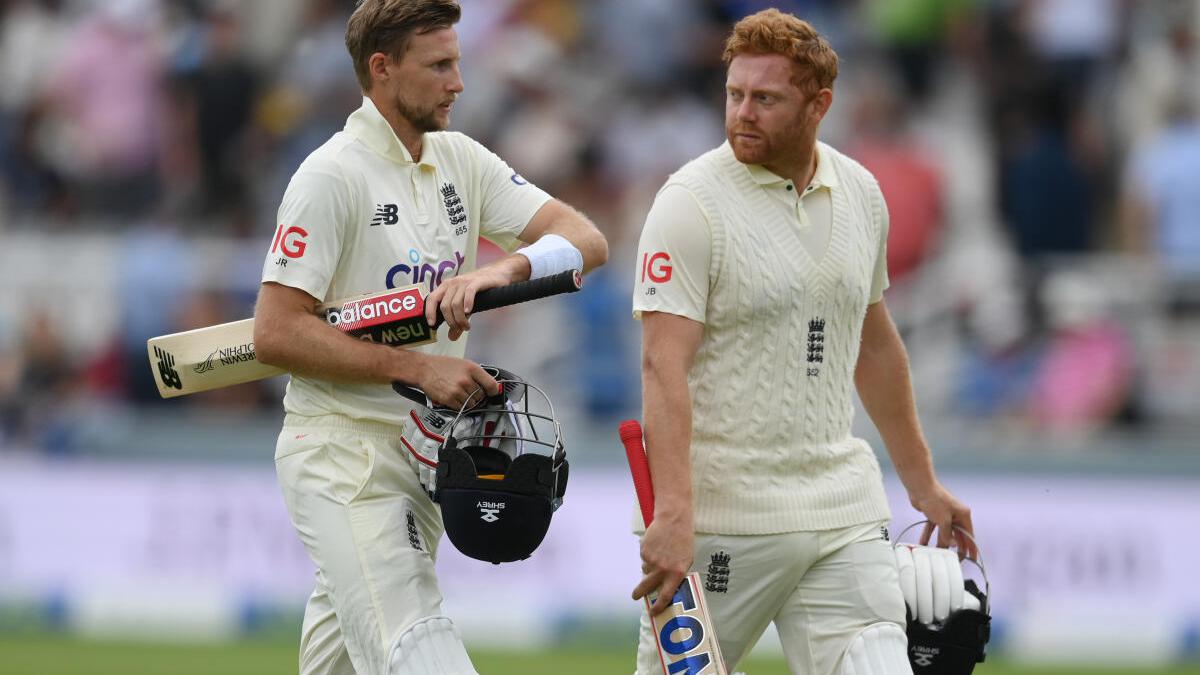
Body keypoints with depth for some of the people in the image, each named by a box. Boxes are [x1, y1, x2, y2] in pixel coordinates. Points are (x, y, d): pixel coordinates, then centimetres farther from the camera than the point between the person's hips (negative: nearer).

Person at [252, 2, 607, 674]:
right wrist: (416, 368, -20)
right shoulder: (332, 176, -10)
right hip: (345, 454, -7)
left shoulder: (460, 161, 11)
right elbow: (276, 334, -15)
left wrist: (504, 269, -20)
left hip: (428, 458, 7)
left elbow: (586, 240, 2)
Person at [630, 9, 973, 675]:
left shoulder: (860, 194, 9)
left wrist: (922, 482, 26)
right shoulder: (692, 202, -10)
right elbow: (663, 364, -18)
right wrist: (673, 514, -28)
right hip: (722, 514, -5)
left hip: (843, 511, 5)